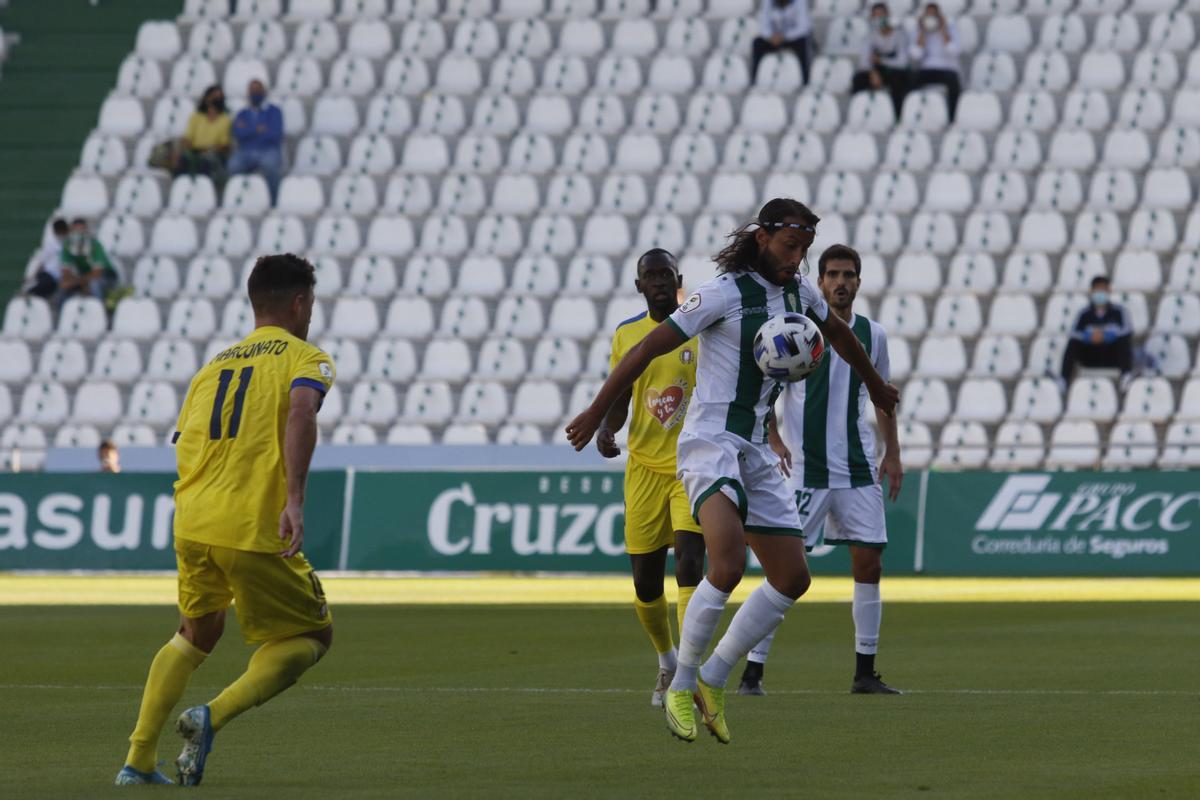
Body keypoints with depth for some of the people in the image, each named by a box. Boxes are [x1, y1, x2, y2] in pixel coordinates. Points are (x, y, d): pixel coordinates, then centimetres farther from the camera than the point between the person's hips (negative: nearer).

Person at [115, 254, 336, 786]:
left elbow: (184, 445, 19)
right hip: (255, 529, -6)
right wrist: (295, 498, -27)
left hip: (191, 523, 6)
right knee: (313, 634, 12)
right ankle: (213, 716, -9)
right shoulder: (305, 357, 3)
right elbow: (301, 410, -19)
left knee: (196, 634, 28)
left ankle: (138, 762, 19)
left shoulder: (214, 365, 22)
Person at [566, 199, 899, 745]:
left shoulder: (797, 290, 9)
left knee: (793, 578, 4)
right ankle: (681, 686, -14)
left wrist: (875, 384, 46)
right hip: (710, 441, -8)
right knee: (728, 565, -27)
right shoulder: (726, 292, -12)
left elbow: (836, 332, 32)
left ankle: (712, 680, 15)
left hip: (755, 450, 8)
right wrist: (597, 412, -10)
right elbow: (649, 348, -10)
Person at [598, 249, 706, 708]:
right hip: (644, 468, 4)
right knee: (645, 580, 6)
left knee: (689, 564, -19)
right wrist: (606, 430, -4)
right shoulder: (626, 335, 7)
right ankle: (666, 665, 30)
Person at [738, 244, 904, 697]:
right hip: (804, 468, -4)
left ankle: (865, 672, 11)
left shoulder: (872, 335, 8)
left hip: (858, 469, 4)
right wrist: (774, 441, -14)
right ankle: (752, 671, -5)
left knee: (869, 561, 2)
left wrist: (891, 454, 14)